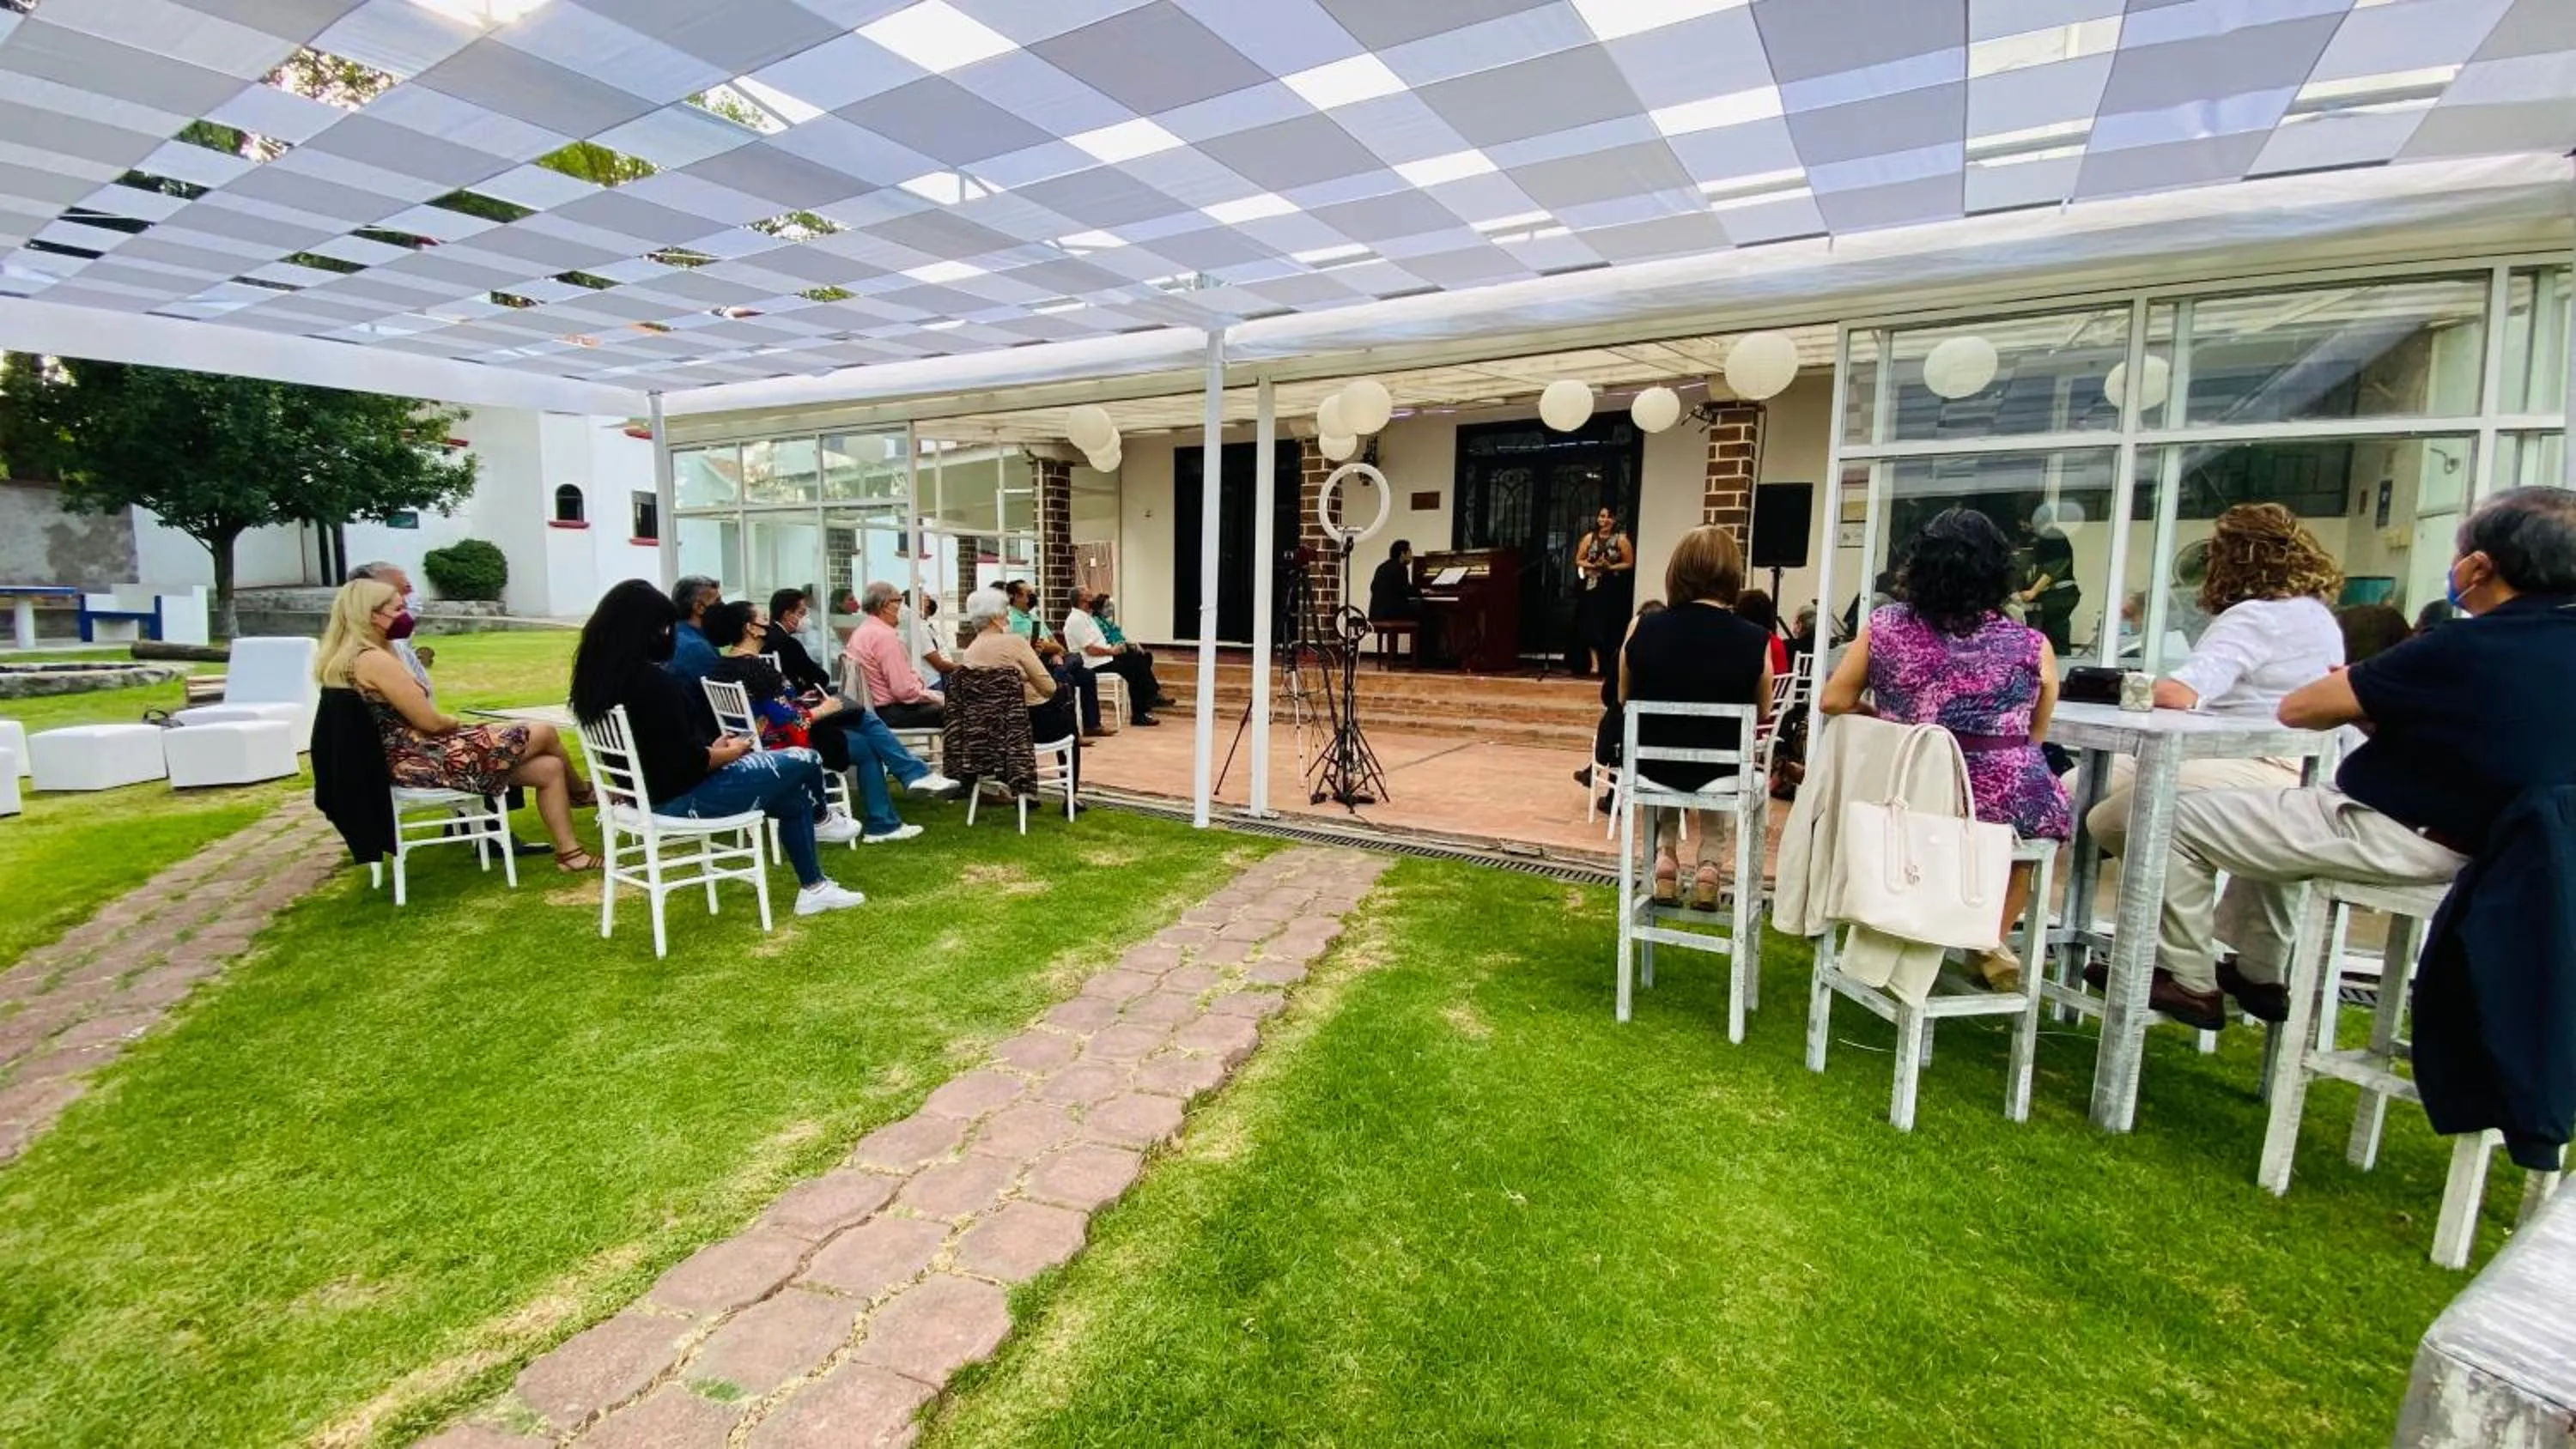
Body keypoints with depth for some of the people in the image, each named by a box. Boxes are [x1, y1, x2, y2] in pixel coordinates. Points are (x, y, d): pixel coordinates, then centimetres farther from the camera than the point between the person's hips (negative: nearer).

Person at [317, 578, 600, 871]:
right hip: (424, 761, -10)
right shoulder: (375, 660, -19)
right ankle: (582, 793, 28)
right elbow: (431, 722, -18)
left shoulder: (349, 658, 14)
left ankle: (569, 851, 10)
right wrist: (460, 723, 3)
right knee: (544, 734, 0)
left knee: (549, 769, 5)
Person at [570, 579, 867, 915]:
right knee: (805, 761, 1)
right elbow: (688, 763, -26)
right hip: (680, 797, -10)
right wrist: (730, 752, -7)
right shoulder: (653, 681, -28)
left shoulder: (596, 674, 1)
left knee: (793, 797, 18)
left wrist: (712, 749, 5)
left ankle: (813, 887, 27)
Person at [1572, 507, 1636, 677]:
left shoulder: (1621, 539, -2)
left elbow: (1629, 563, -2)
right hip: (1592, 587, 2)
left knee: (1609, 628, -1)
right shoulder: (1589, 538, 6)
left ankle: (1608, 667, 6)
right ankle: (1593, 663, 4)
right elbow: (1578, 560, 6)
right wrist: (1594, 566, -11)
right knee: (1590, 626, -2)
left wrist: (1610, 567, -15)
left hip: (1613, 590, -2)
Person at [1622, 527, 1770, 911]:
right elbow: (1761, 713, 2)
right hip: (1723, 771, 0)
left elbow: (1624, 700, 4)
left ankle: (1665, 855, 25)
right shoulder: (1754, 641, -16)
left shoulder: (1643, 628, -13)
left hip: (1652, 764, 1)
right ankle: (1710, 865, 28)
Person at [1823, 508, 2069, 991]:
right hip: (2002, 805, -2)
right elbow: (2034, 738, 7)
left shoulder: (1884, 627, -5)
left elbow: (1833, 701, 3)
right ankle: (1992, 941, 34)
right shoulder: (2031, 646, -6)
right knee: (2047, 812, 34)